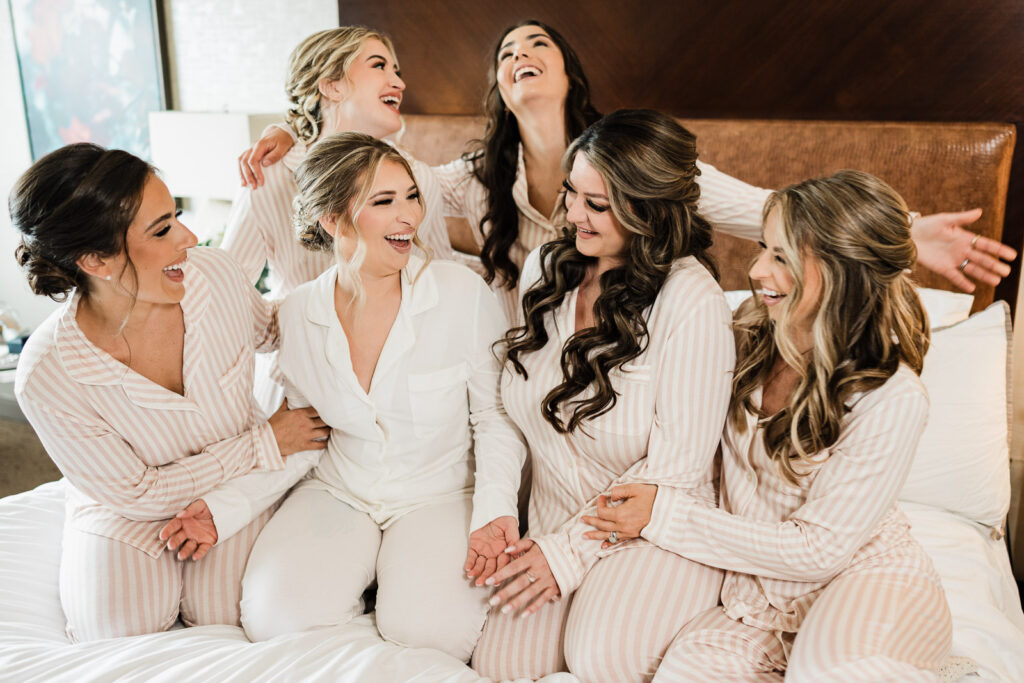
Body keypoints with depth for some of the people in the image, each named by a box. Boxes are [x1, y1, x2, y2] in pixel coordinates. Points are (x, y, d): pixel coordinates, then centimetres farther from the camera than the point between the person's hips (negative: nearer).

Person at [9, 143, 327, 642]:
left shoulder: (215, 274, -21)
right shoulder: (45, 377, -29)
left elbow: (269, 327, 6)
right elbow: (136, 493, -19)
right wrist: (265, 443, -19)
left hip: (234, 484, 2)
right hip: (127, 509, -1)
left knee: (221, 615, -17)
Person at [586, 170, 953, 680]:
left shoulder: (893, 401, -22)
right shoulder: (752, 326, -6)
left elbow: (818, 550, -19)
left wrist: (662, 515, -19)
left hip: (864, 576, -4)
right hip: (758, 588, 5)